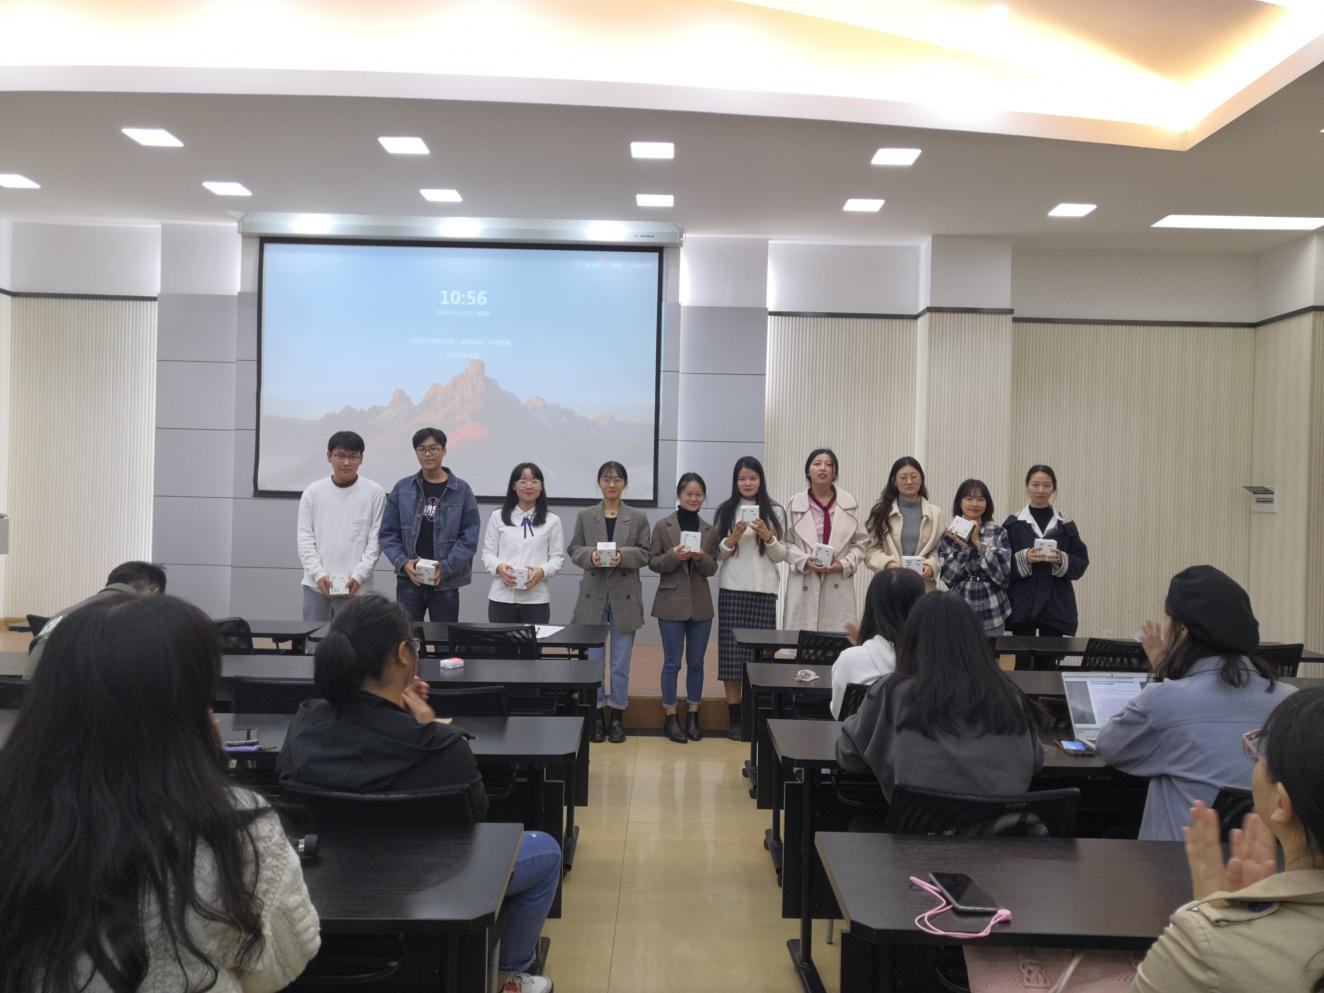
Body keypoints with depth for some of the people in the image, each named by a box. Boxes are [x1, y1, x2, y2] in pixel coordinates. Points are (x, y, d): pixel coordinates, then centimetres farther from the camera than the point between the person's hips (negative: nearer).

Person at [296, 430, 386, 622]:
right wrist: (319, 574, -8)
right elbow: (305, 539, 4)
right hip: (316, 585, 3)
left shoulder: (374, 493, -1)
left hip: (355, 588, -2)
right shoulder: (313, 492, 6)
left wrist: (358, 576, -13)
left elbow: (375, 541, -3)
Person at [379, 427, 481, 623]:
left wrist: (445, 567, -14)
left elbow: (470, 537, -3)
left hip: (446, 582, -1)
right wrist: (403, 563, -10)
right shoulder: (402, 488, 4)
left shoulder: (461, 490, 0)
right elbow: (388, 533, 5)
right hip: (409, 580, 1)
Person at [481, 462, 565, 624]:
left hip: (536, 599, 0)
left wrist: (542, 571, -16)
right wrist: (499, 567, -14)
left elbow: (558, 557, 4)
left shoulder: (552, 521, 6)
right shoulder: (498, 517, 8)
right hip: (502, 597, 1)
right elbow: (488, 552, 8)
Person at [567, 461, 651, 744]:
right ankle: (597, 715, 18)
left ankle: (617, 716, 17)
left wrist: (623, 556, -18)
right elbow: (574, 550, 5)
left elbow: (645, 553, 0)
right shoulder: (585, 516, 6)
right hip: (593, 595, 1)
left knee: (621, 662, 5)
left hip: (624, 596, -1)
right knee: (593, 659, 6)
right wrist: (590, 555, -15)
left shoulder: (638, 518, 3)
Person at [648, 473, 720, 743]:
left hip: (701, 604, 3)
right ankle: (670, 718, 11)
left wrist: (701, 557, -16)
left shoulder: (710, 531, 7)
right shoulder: (663, 527, -1)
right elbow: (652, 562, -2)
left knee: (696, 662, 10)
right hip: (671, 603, -3)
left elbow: (712, 568, 5)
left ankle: (693, 715, 21)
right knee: (672, 663, 2)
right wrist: (673, 555, -20)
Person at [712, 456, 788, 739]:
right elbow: (716, 554, 5)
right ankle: (734, 718, 5)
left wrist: (768, 538, -12)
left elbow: (781, 556, 6)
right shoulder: (726, 511, 6)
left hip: (764, 591, 0)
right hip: (732, 590, 0)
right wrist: (731, 541, -13)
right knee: (732, 653, -2)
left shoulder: (775, 512, 7)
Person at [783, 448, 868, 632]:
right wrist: (805, 561, -12)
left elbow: (861, 543, 8)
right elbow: (786, 543, 3)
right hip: (804, 586, -1)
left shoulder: (850, 503, 6)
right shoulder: (796, 503, 4)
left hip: (838, 587, 1)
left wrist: (844, 564, -7)